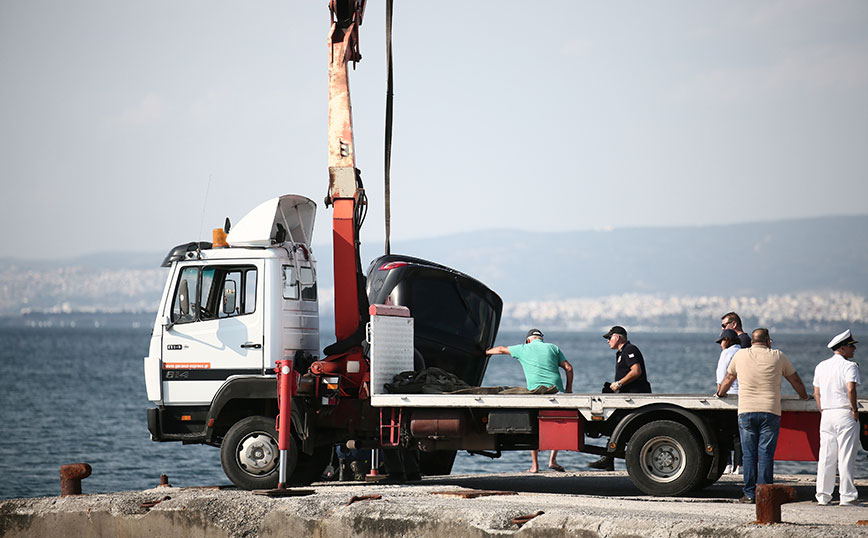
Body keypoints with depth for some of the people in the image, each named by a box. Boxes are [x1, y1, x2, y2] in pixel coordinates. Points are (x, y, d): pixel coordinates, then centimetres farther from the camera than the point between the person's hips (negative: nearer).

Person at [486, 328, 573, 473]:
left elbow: (501, 350, 30)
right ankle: (552, 460, 2)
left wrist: (486, 352, 47)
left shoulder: (524, 349, 15)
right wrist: (569, 388, 18)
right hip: (556, 390, 1)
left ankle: (535, 465, 4)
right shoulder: (553, 348, 17)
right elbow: (568, 367, 10)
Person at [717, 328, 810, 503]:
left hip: (746, 411, 1)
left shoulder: (740, 355, 8)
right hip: (770, 412, -1)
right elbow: (795, 380, 17)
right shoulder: (777, 356, 6)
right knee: (766, 454, -1)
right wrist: (804, 396, 34)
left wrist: (721, 394, 42)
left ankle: (750, 494, 2)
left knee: (748, 454, 4)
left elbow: (728, 378, 23)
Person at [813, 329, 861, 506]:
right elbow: (851, 389, -23)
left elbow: (817, 393, 14)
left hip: (826, 414, 6)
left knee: (826, 457, 9)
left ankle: (823, 496, 11)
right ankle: (847, 496, -4)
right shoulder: (849, 366, -9)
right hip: (845, 414, -6)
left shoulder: (821, 366, 13)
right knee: (846, 457, -4)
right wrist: (855, 409, -13)